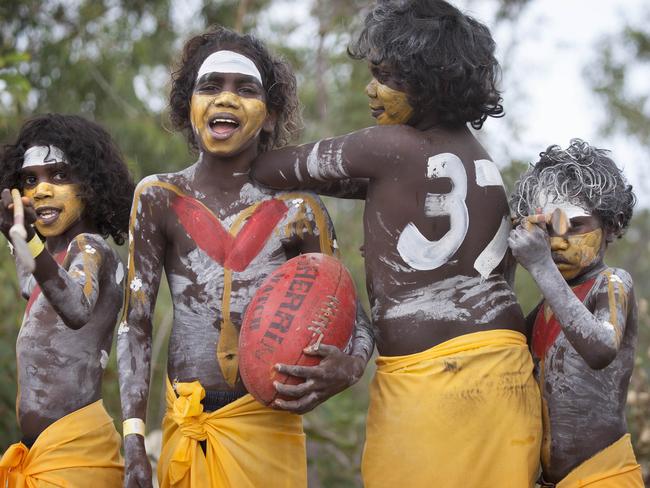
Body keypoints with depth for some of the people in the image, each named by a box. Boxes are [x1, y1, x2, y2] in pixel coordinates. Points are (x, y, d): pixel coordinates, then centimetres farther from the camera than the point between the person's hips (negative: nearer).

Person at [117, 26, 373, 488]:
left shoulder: (298, 211, -1)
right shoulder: (159, 198, 2)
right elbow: (135, 320, -1)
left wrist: (350, 365, -21)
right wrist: (134, 439, -10)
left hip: (266, 426, -1)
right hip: (184, 425, 1)